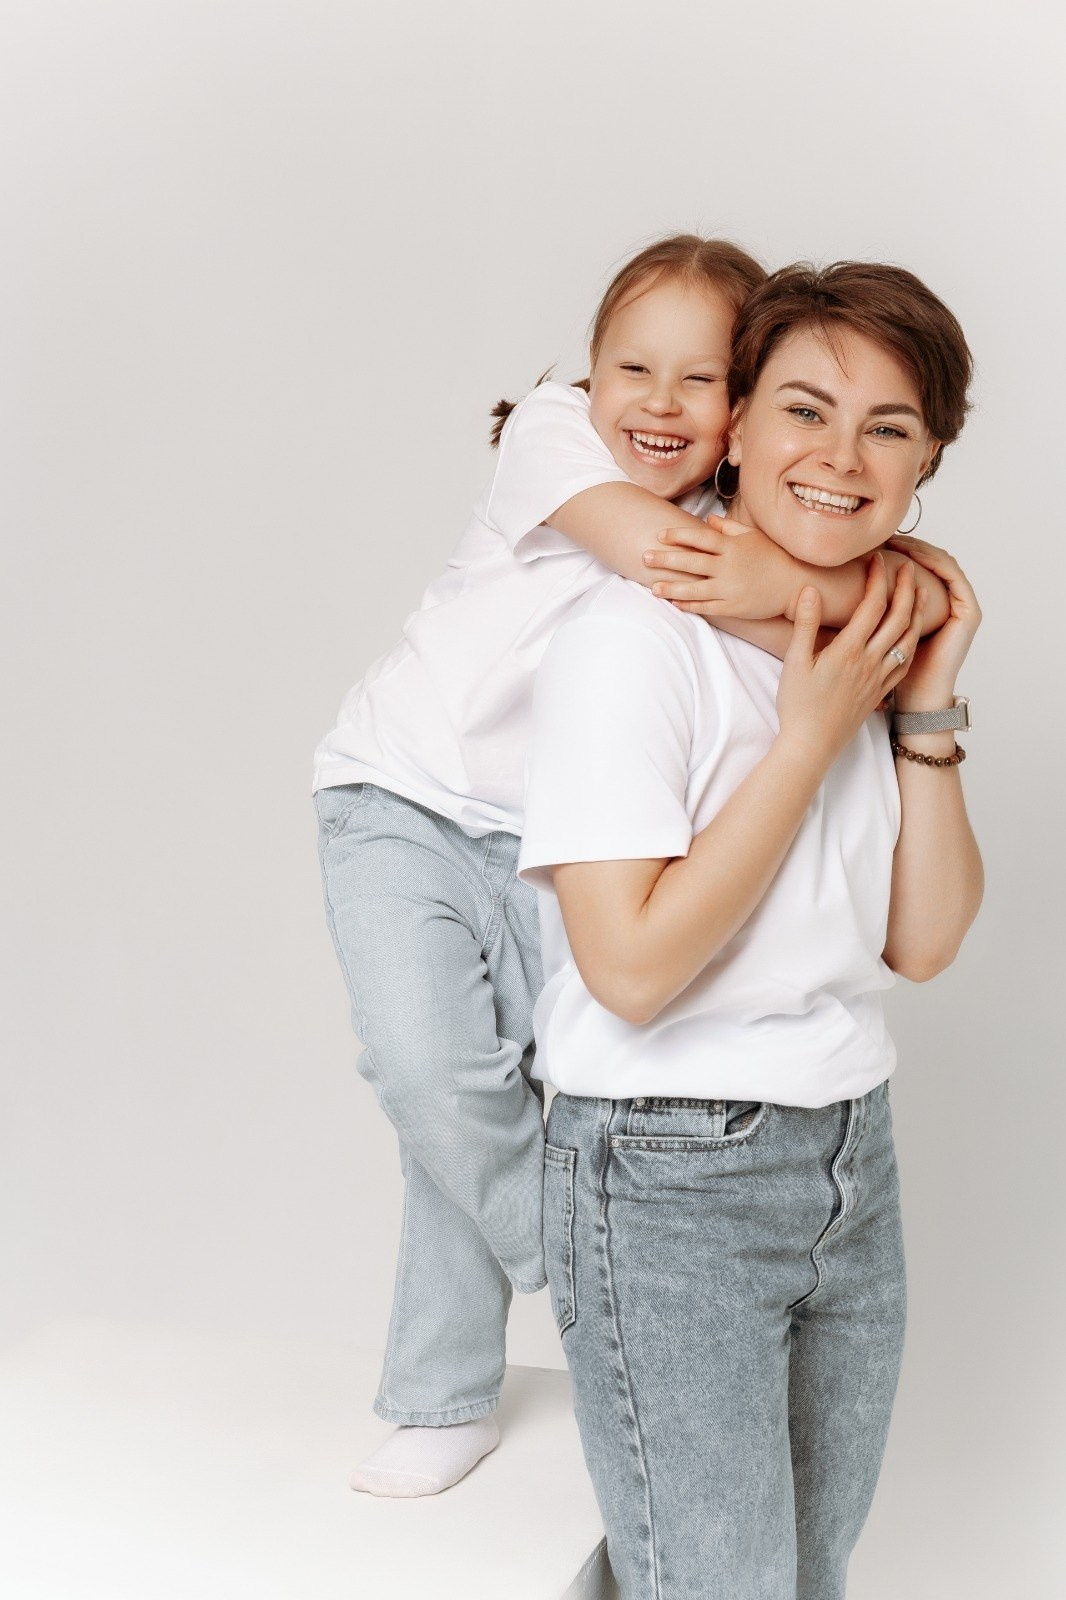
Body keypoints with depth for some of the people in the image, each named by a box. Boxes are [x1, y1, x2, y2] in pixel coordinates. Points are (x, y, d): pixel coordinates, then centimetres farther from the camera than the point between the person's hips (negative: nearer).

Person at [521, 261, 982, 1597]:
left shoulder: (862, 646, 8)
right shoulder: (634, 636, -15)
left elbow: (923, 944, 6)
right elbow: (634, 967, -22)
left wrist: (928, 710, -4)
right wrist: (813, 736, -17)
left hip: (850, 1165, 7)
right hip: (669, 1182, -7)